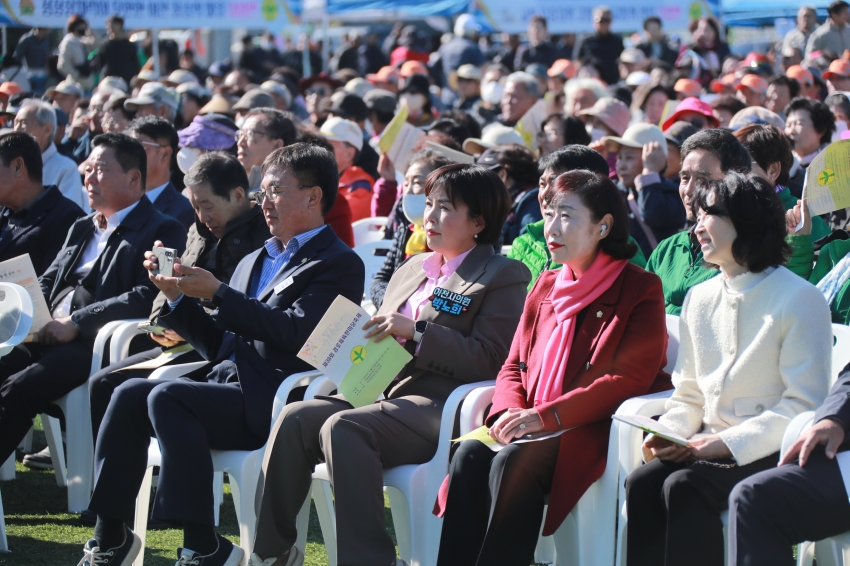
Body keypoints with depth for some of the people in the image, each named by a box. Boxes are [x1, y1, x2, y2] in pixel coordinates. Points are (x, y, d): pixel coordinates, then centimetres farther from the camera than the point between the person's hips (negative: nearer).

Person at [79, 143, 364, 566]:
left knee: (166, 398, -27)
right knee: (130, 394, -12)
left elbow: (294, 333, -16)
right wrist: (177, 296, 10)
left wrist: (216, 292, -15)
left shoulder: (339, 264, -1)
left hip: (271, 401, -8)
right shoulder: (254, 262, 26)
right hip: (224, 383, 8)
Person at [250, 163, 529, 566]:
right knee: (295, 417, -16)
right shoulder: (410, 270, 26)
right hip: (387, 393, 8)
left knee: (342, 428, -32)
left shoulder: (504, 277, 2)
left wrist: (415, 332, -15)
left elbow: (489, 361, -10)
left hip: (438, 408, -8)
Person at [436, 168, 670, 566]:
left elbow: (629, 380, -13)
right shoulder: (545, 287, 19)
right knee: (470, 455, -23)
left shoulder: (640, 290, -2)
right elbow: (514, 365, 18)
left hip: (599, 429, -6)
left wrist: (546, 415, -20)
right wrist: (509, 412, -7)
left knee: (514, 463, -31)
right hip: (537, 429, 6)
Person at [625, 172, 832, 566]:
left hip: (769, 454, -6)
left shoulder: (799, 300, -7)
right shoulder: (699, 299, 16)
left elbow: (804, 406, -12)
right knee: (641, 482, -21)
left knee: (683, 486, -30)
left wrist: (729, 442, -19)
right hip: (710, 448, 6)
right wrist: (669, 434, -3)